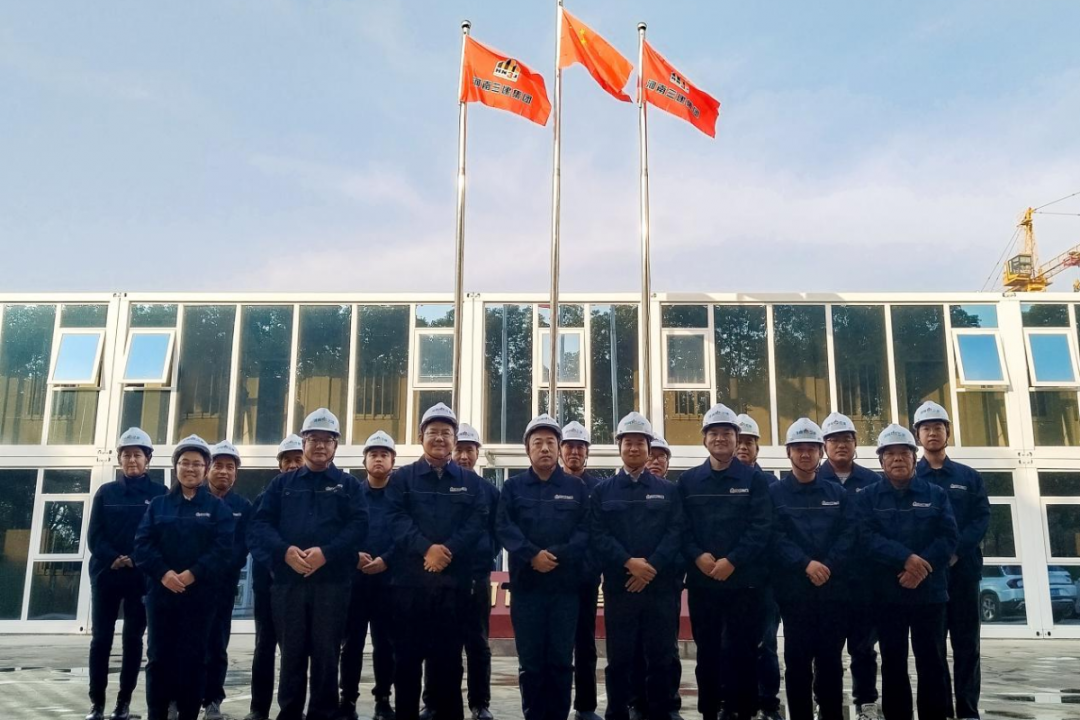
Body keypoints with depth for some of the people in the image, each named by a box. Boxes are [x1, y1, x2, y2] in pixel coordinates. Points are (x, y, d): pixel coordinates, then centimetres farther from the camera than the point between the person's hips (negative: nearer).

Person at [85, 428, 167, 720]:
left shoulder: (159, 494, 3)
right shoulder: (106, 492, 8)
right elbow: (94, 536, 2)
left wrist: (138, 562, -14)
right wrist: (114, 559, -14)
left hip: (141, 577, -1)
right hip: (106, 574, 2)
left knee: (133, 639, 3)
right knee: (100, 639, 3)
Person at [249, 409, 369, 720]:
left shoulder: (349, 484, 9)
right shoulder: (282, 483, 14)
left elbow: (359, 525, -4)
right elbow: (260, 523, 4)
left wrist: (326, 552, -18)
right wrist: (285, 550, -15)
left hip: (333, 582, -1)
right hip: (288, 580, 2)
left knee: (326, 653, 4)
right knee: (291, 652, 8)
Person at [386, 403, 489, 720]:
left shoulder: (471, 482, 12)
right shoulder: (402, 478, 9)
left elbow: (477, 523, -1)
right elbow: (396, 519, -4)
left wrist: (448, 550, -16)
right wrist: (426, 548, -19)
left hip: (454, 579, 1)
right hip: (410, 578, 0)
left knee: (448, 655, 6)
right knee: (408, 653, 4)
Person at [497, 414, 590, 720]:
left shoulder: (577, 487, 9)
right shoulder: (513, 486, 9)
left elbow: (585, 531, 0)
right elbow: (504, 527, -3)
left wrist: (557, 556, -16)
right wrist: (532, 555, -17)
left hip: (566, 585, 0)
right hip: (526, 584, 0)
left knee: (561, 659, 5)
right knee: (530, 660, 5)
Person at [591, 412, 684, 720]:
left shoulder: (668, 490, 10)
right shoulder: (602, 491, 8)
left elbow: (676, 533, -1)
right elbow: (598, 535, -2)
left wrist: (651, 567, -14)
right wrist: (629, 562, -16)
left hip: (661, 585, 1)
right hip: (619, 585, 0)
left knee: (662, 657, 6)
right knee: (619, 657, 5)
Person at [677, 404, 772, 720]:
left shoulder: (754, 479, 2)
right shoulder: (688, 481, 9)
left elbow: (761, 527, -7)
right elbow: (681, 527, 3)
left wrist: (732, 561, -16)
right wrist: (698, 556, -14)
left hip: (745, 580, -2)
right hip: (701, 580, 2)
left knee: (742, 650, 3)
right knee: (707, 650, 9)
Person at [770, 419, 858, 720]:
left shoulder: (838, 494, 12)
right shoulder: (774, 494, 5)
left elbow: (849, 534, 1)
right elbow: (775, 537, -6)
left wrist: (828, 566, -14)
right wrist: (806, 564, -19)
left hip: (834, 588, 2)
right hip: (794, 588, -2)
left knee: (831, 659, 6)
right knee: (798, 659, 2)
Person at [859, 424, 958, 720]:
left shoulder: (936, 494, 7)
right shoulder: (868, 497, 4)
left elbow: (948, 538, -3)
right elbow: (868, 538, -9)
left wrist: (922, 566, -18)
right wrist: (906, 558, -23)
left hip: (929, 592, 0)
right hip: (887, 594, 0)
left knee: (932, 662, 4)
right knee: (893, 664, 7)